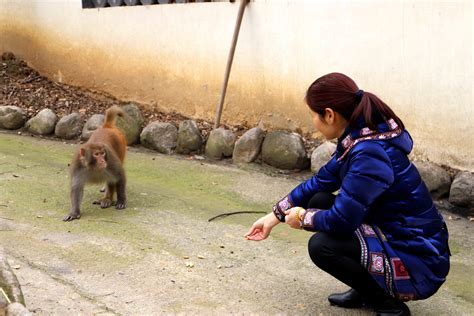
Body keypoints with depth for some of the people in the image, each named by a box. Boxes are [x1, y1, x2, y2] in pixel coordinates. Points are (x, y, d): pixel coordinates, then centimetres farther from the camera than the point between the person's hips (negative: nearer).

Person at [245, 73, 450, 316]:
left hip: (419, 262, -9)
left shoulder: (369, 153, -27)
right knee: (319, 202, 6)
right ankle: (367, 291, 15)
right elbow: (319, 183, 12)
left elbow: (341, 220, -26)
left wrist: (302, 218, -6)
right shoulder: (356, 138, 1)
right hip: (393, 236, 9)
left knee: (321, 246, -20)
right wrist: (276, 216, 14)